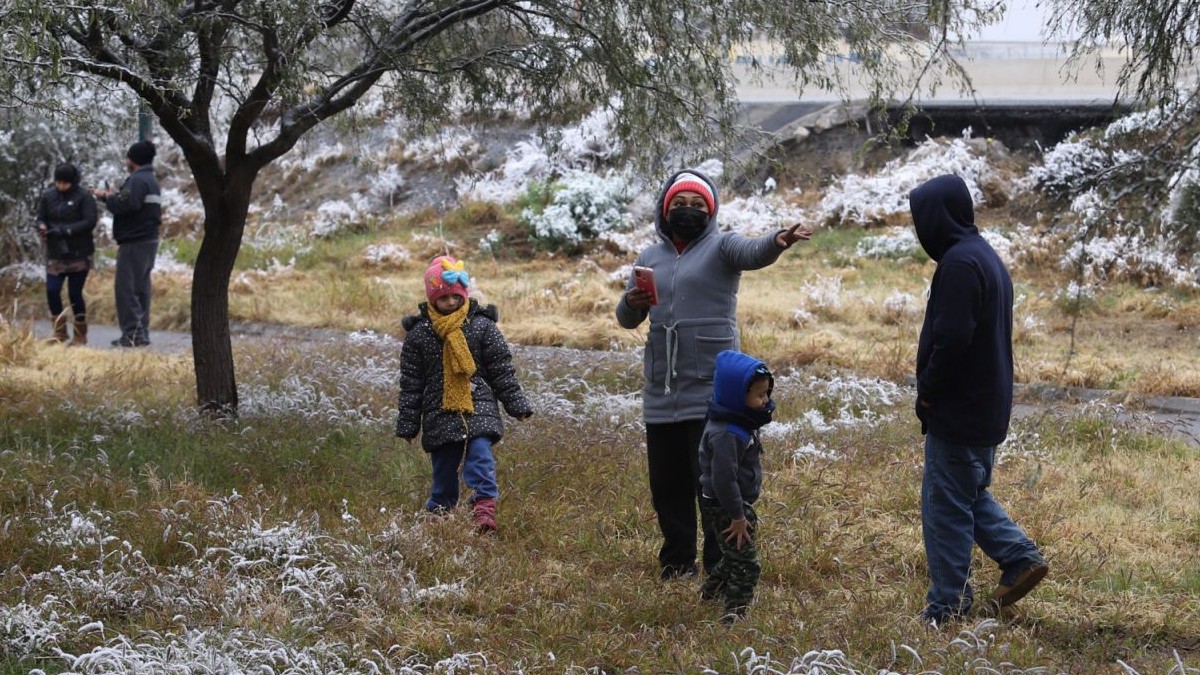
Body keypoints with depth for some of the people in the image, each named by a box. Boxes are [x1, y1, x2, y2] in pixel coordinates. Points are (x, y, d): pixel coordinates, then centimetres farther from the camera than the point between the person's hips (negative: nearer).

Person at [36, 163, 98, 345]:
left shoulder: (84, 197, -7)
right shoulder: (48, 196, 4)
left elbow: (90, 222, -15)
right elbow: (41, 218, 10)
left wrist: (65, 230, -22)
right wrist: (42, 228, -14)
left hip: (78, 254, -4)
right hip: (55, 254, 4)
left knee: (75, 293, -2)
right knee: (52, 290, -7)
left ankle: (80, 335, 14)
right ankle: (60, 332, 9)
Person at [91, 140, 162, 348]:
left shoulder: (138, 180, -14)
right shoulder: (150, 180, 19)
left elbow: (126, 205, -26)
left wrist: (108, 197, -8)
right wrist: (109, 196, 15)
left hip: (135, 243, -10)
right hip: (147, 239, 10)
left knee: (126, 287, -9)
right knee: (140, 288, 12)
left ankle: (132, 333, -11)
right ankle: (141, 333, 14)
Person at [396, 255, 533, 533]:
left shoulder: (482, 325, 0)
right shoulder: (418, 332, 2)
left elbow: (502, 370, 5)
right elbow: (410, 382, 6)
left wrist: (517, 404, 2)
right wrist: (407, 423, 6)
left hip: (479, 410, -1)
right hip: (439, 415, 1)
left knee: (481, 457, -16)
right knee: (444, 468, 9)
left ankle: (484, 509, -23)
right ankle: (439, 513, 22)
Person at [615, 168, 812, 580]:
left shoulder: (721, 248, 0)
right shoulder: (650, 258, 16)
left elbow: (754, 252, -23)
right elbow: (628, 320, 20)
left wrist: (777, 242, -46)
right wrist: (630, 303, -5)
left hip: (711, 395, -5)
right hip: (661, 396, 5)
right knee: (667, 488, 11)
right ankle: (677, 567, 23)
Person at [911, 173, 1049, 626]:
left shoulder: (959, 263, -20)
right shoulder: (985, 257, 12)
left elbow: (951, 340, -26)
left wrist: (927, 393, -12)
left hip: (959, 413, -10)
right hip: (988, 407, 10)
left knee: (946, 507, -2)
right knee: (970, 495, 23)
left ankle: (946, 606, 4)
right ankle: (1020, 558, 20)